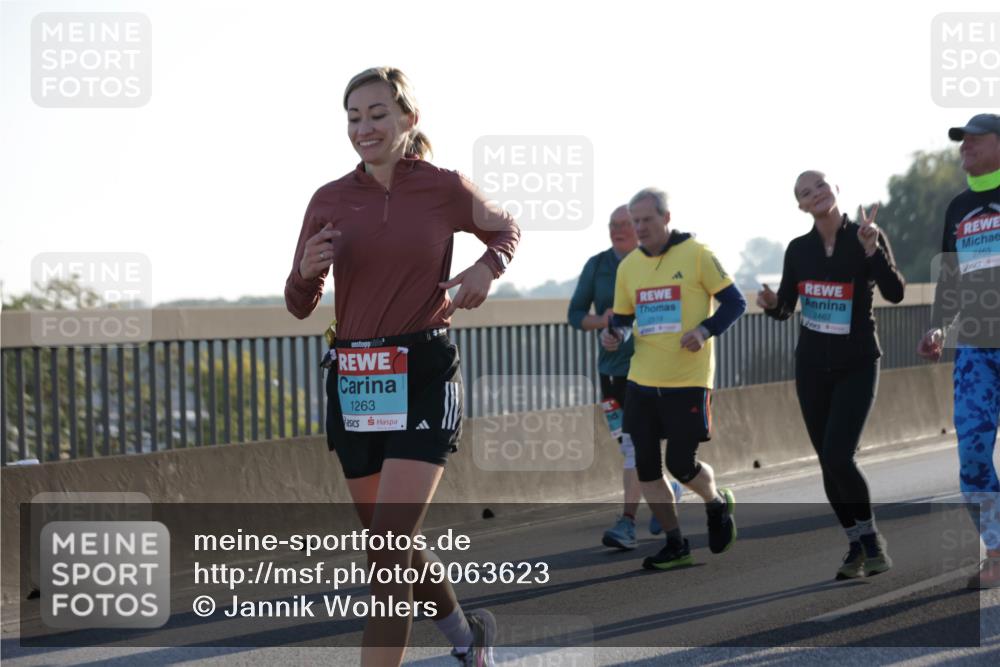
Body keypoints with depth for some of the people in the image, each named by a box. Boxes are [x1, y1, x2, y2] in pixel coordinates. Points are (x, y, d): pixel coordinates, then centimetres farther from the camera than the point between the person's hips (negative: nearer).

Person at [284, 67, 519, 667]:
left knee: (389, 541, -15)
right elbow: (300, 306, 10)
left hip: (423, 374, -5)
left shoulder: (445, 188, -2)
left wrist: (488, 267, -4)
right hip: (353, 379, 5)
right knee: (394, 538, 16)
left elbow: (507, 230, 17)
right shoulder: (330, 200, 5)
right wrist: (307, 270, -12)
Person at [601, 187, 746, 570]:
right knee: (645, 466, 3)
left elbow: (735, 303, -4)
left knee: (681, 466, -4)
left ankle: (718, 503, 30)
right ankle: (675, 546, 16)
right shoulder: (628, 266, 9)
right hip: (642, 381, 5)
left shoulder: (696, 255, -6)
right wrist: (613, 336, -5)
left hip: (687, 381, -5)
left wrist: (705, 330, -20)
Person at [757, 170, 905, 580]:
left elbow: (895, 294, -18)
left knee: (838, 457, -17)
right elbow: (785, 310, 10)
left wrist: (871, 248, -30)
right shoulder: (798, 249, 4)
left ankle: (871, 539, 0)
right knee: (827, 461, 6)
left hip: (856, 365, -4)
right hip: (812, 366, 4)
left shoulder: (867, 237, -6)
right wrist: (770, 303, -13)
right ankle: (856, 545, 20)